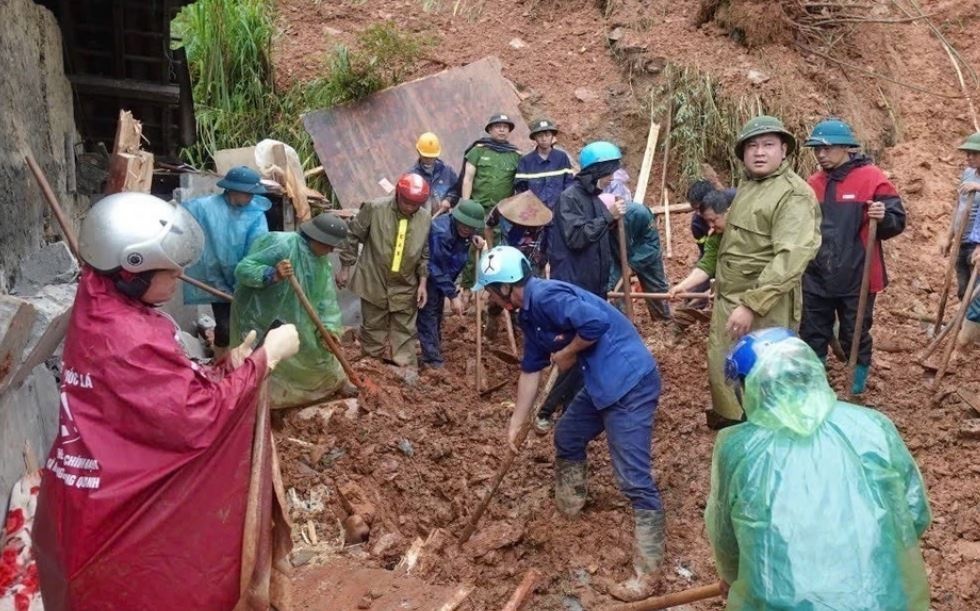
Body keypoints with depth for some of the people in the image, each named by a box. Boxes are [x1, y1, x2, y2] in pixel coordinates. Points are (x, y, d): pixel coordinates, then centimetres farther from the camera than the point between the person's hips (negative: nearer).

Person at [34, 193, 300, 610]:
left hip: (107, 495, 9)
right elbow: (198, 418, -28)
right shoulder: (127, 338, -28)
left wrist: (228, 367, -5)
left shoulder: (103, 309, 3)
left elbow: (173, 389, 8)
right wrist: (266, 357, -21)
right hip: (114, 510, -9)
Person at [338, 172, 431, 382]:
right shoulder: (374, 208, -15)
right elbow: (353, 236, -6)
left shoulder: (425, 218, -6)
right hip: (374, 282, -2)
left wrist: (423, 282, -2)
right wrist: (345, 267, -3)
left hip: (405, 286, 2)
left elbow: (425, 254, 3)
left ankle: (408, 368, 19)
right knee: (373, 326, 13)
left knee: (405, 330, 10)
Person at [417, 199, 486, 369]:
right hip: (428, 276, -9)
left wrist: (474, 238, -9)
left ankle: (435, 353, 30)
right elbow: (437, 269, -30)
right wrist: (453, 295, -25)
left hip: (442, 276, 9)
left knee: (437, 314, 18)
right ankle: (433, 360, -4)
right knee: (429, 315, -7)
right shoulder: (441, 233, -35)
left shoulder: (462, 230, -11)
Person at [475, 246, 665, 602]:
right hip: (603, 383, 11)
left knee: (633, 478, -8)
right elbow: (531, 370, 21)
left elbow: (596, 322, -29)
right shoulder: (529, 314, 13)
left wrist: (566, 354, -11)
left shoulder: (546, 298, -18)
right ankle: (569, 507, 48)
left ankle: (648, 570, 0)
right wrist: (515, 424, 23)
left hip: (631, 381, -11)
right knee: (567, 437, 27)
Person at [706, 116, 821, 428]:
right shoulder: (746, 185, 13)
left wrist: (752, 305, -31)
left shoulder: (794, 194, -17)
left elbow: (791, 258, -26)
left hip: (764, 305, -9)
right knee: (720, 367, 21)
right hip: (727, 298, 9)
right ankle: (730, 418, 41)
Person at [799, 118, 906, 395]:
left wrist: (883, 217, -28)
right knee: (812, 337, 13)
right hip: (816, 277, 5)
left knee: (855, 337, 10)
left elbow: (897, 221, -9)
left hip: (856, 277, -4)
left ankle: (856, 392, 28)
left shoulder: (872, 178, -9)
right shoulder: (813, 182, 7)